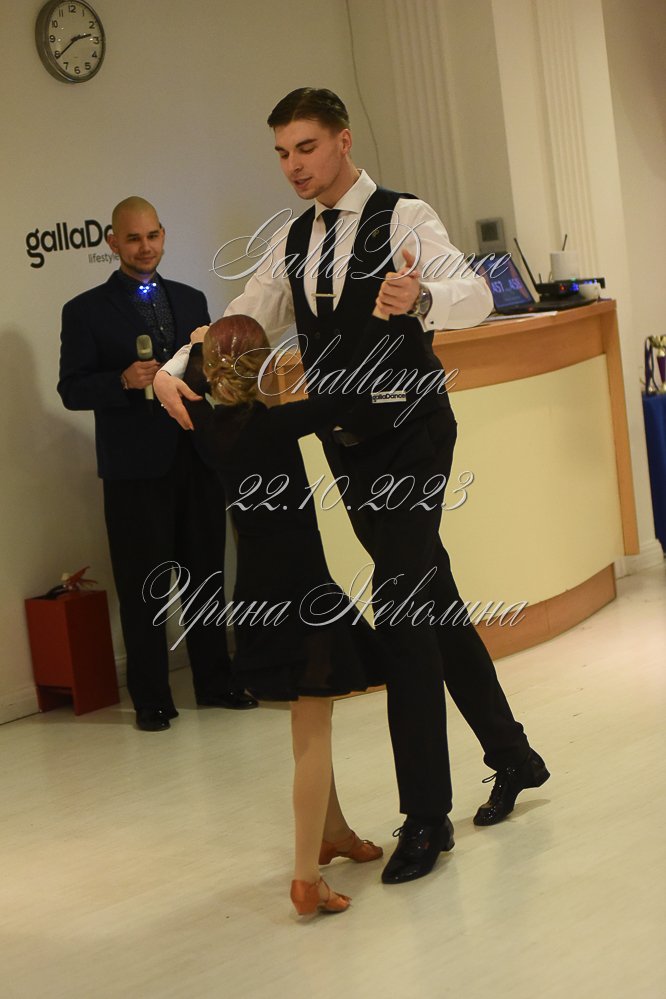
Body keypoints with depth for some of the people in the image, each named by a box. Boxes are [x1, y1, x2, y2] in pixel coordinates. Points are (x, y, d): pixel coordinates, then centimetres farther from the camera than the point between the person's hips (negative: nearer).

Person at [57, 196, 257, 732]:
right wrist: (124, 380, -21)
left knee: (206, 573, 9)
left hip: (197, 460, 4)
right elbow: (72, 390, -5)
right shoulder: (86, 311, 0)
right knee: (142, 587, 1)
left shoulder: (191, 300, 14)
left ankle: (215, 681, 20)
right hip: (136, 470, -4)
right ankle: (151, 698, 10)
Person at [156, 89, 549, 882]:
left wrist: (421, 297, -47)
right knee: (431, 602, 15)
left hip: (410, 436, -7)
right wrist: (174, 370, -9)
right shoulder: (292, 244, 11)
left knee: (402, 609, -13)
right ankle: (512, 757, 31)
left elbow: (474, 295, -25)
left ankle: (426, 818, -6)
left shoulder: (402, 218, -10)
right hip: (348, 447, 7)